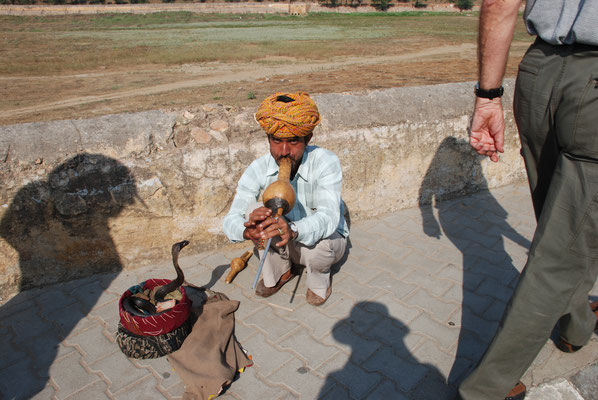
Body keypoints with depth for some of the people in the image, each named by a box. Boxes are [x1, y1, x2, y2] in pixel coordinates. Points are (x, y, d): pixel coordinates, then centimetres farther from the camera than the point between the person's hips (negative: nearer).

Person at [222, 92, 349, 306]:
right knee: (254, 208, -24)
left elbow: (328, 217, -41)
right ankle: (279, 271, 1)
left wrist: (293, 230, -62)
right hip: (282, 244, 3)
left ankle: (320, 277, 2)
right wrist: (247, 230, -50)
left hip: (326, 238, -2)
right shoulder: (259, 168, -18)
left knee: (318, 247, -38)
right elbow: (230, 221, -24)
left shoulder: (326, 162, -26)